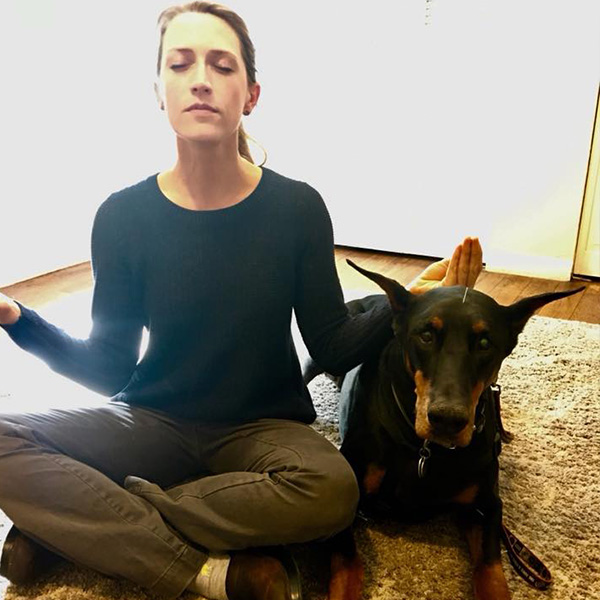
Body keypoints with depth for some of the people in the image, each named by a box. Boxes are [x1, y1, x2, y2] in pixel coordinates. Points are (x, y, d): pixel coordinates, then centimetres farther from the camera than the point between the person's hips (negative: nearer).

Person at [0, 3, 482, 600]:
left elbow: (333, 349, -5)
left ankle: (89, 521, -15)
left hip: (262, 427, 0)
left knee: (332, 491, -32)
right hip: (153, 422, 1)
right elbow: (109, 369, -4)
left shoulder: (296, 207, -9)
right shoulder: (124, 215, -7)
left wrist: (408, 300, -20)